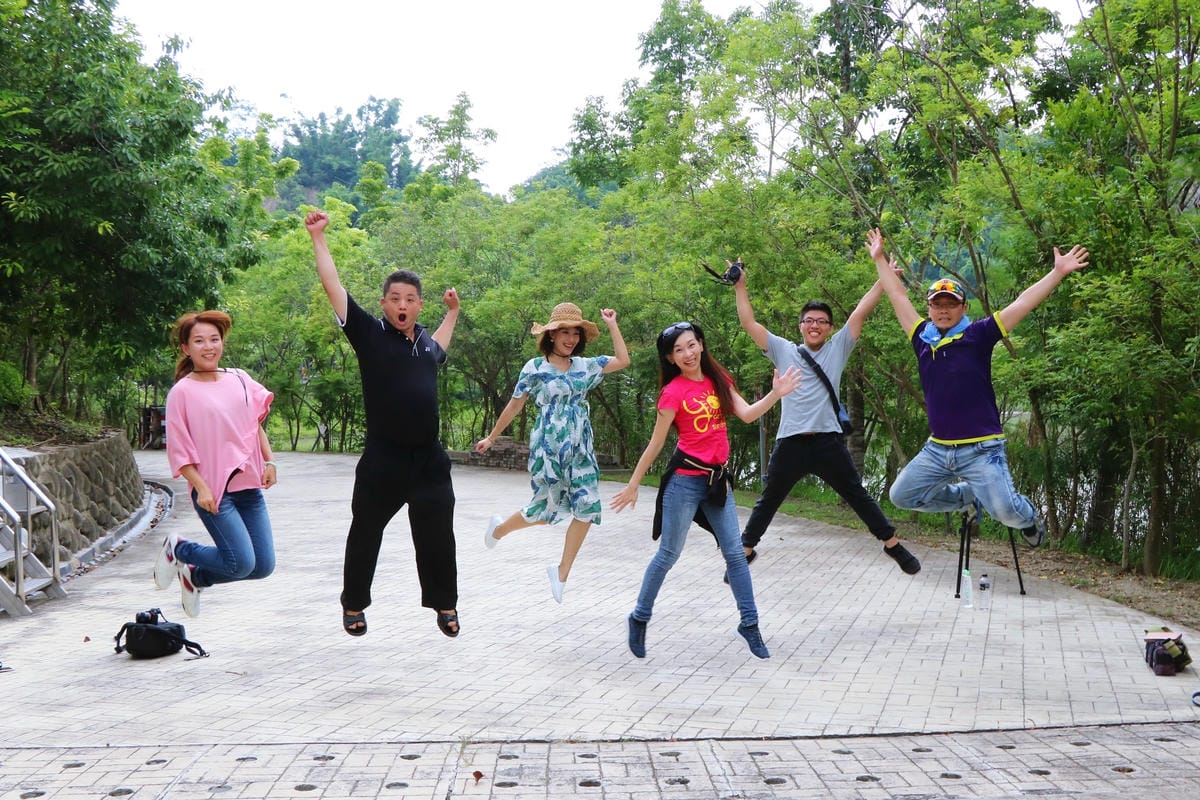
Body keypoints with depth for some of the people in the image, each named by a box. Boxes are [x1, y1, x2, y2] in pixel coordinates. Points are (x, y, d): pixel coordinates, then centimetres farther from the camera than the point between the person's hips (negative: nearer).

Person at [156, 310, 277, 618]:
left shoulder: (239, 380, 10)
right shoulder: (182, 392, -4)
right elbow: (179, 450, -4)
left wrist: (269, 461, 8)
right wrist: (201, 488, -13)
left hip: (249, 487, 6)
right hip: (214, 490, -6)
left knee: (263, 566, 2)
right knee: (241, 563, -14)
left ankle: (195, 575, 26)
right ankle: (177, 549, 14)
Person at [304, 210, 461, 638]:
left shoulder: (426, 340, 11)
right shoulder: (369, 333, -3)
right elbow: (333, 286, -7)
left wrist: (452, 312, 38)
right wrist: (318, 236, -6)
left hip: (429, 459, 4)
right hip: (382, 460, -4)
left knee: (437, 538, 9)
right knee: (365, 535, 10)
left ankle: (445, 604, 24)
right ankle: (354, 605, 27)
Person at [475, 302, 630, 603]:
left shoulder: (584, 366, 8)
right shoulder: (535, 368, -3)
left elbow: (622, 360, 5)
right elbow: (514, 406, 4)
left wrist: (612, 325, 6)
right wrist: (491, 438, 9)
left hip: (580, 449, 5)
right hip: (548, 448, -4)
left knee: (586, 509, -6)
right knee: (547, 509, 1)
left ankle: (562, 572, 8)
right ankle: (499, 528, 31)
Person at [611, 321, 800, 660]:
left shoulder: (718, 380, 8)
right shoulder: (674, 391, -9)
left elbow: (747, 414, -1)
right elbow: (656, 444, -6)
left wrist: (776, 394, -15)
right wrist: (633, 485, -4)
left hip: (717, 479, 6)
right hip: (685, 480, -5)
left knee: (735, 553, 7)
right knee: (669, 555, 4)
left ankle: (750, 623, 16)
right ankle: (640, 617, 20)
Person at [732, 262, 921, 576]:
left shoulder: (838, 349, 8)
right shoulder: (784, 351, 9)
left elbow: (860, 312, 3)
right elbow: (749, 323, 8)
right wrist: (740, 286, 3)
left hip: (828, 442, -1)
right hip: (790, 443, 1)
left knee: (858, 496, 10)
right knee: (767, 501, 13)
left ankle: (894, 545, 20)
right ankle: (746, 550, 26)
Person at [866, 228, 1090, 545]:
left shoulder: (977, 335, -5)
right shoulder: (923, 337, 6)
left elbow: (1023, 303, -10)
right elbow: (898, 296, 15)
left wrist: (1058, 272, -17)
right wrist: (880, 259, 19)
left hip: (981, 449, -5)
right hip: (937, 449, 5)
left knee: (1005, 511, -17)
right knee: (901, 495, 9)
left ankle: (1030, 518, 23)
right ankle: (966, 498, 31)